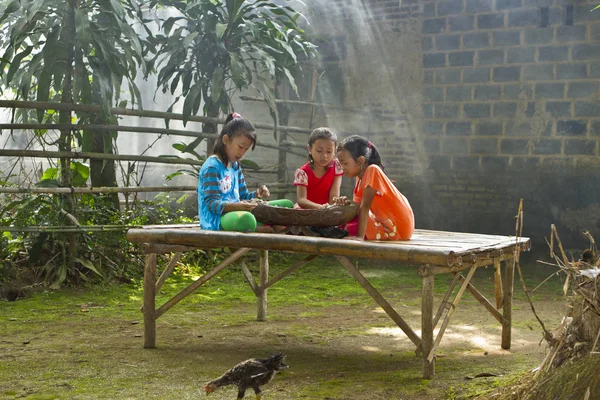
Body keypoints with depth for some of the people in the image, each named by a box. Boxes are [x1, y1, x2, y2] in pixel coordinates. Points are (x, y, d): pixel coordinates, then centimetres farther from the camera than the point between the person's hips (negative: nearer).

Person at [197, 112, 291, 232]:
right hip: (217, 219, -9)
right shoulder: (212, 167, -12)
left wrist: (256, 194, -2)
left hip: (234, 213, 9)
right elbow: (211, 204, -18)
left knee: (287, 204, 8)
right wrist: (236, 206, -34)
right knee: (245, 219, -43)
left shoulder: (235, 165, 15)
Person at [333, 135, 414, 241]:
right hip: (385, 223, 9)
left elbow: (365, 206, -25)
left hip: (398, 228, -9)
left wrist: (360, 236, -30)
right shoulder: (360, 177, 9)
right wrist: (345, 202, -17)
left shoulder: (372, 170, -17)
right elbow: (358, 206, 4)